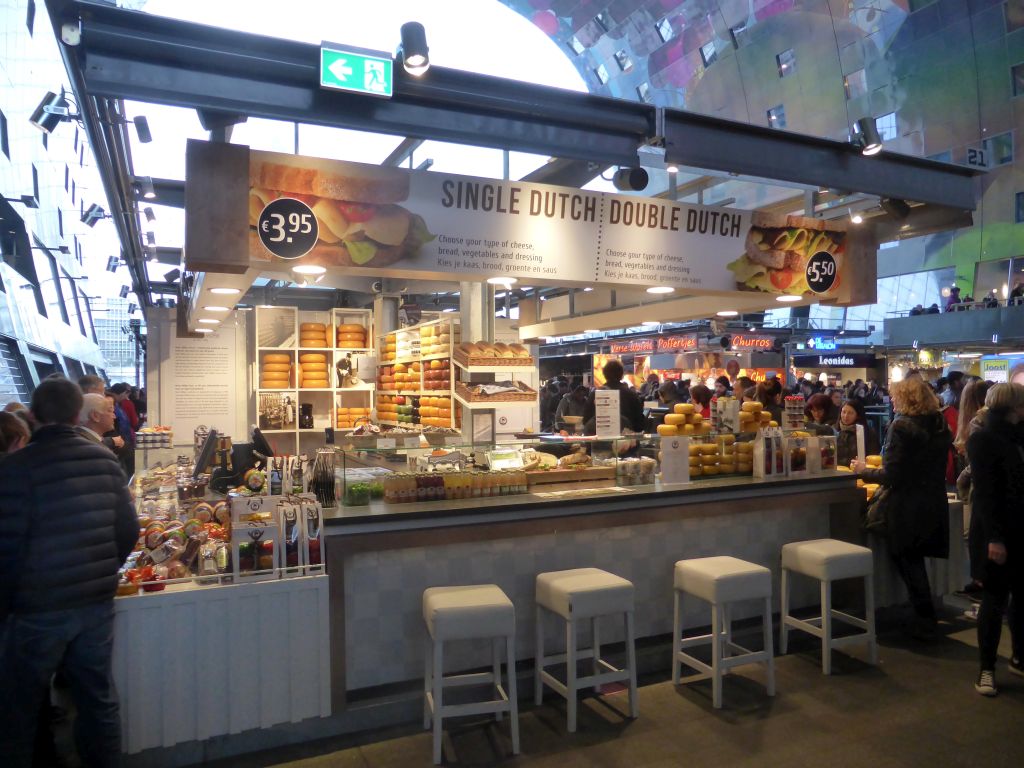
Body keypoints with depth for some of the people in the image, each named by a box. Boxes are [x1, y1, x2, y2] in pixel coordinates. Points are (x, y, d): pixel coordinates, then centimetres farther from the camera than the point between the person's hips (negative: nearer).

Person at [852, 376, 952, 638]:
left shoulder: (901, 426, -17)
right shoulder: (940, 425, 5)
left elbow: (891, 476, -20)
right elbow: (931, 466, 16)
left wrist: (863, 471, -3)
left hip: (907, 508, -7)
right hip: (935, 506, 7)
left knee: (908, 562, 8)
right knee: (916, 560, 20)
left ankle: (925, 621, 13)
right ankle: (926, 619, 29)